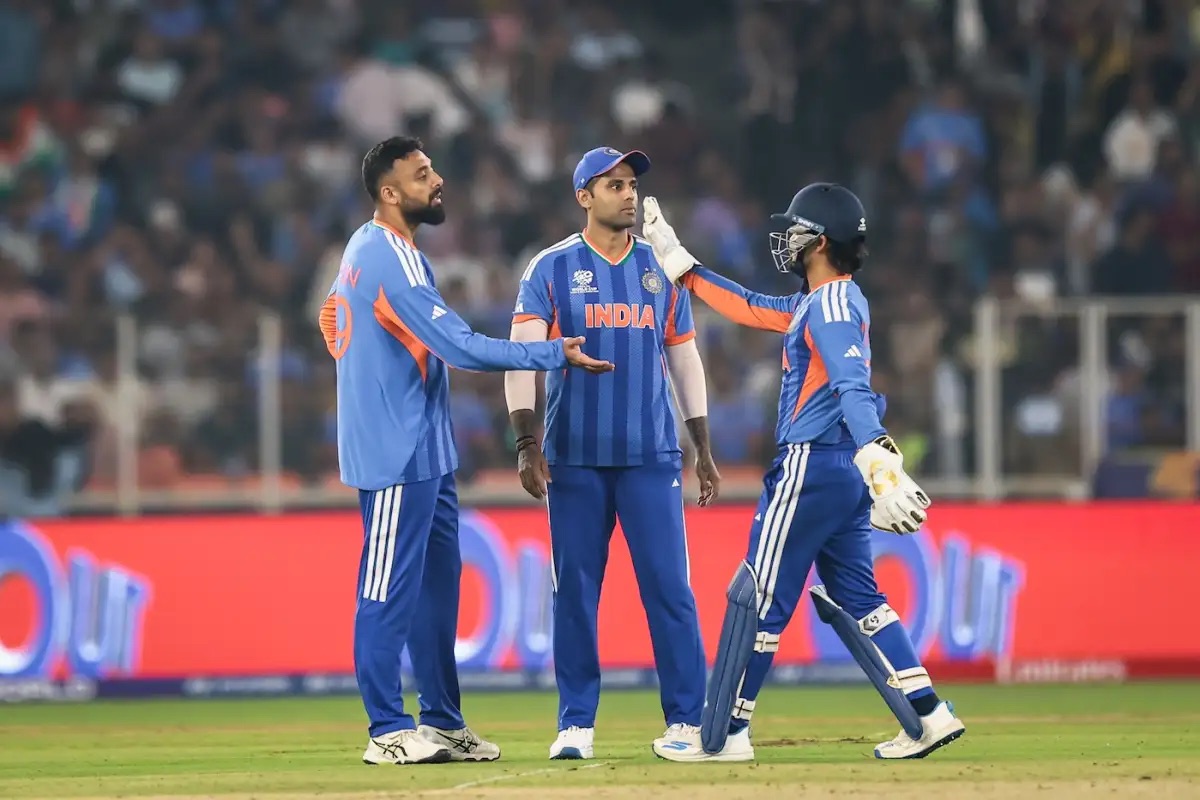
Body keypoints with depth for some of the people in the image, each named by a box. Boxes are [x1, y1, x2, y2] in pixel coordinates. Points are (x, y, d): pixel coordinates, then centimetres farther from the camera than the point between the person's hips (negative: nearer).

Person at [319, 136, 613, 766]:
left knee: (438, 582, 13)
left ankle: (442, 722, 18)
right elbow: (462, 347, -23)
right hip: (397, 454, -10)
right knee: (391, 590, -5)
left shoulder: (367, 249, 14)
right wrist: (558, 354, -19)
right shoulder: (391, 262, -18)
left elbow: (333, 316, 26)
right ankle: (388, 732, -2)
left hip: (424, 451, 10)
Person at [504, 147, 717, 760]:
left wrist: (703, 450, 12)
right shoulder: (551, 269, 2)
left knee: (669, 585, -4)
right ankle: (577, 724, 8)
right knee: (574, 589, 1)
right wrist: (527, 445, -14)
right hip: (574, 457, -1)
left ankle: (686, 720, -1)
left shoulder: (660, 269, 10)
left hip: (652, 456, 1)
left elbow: (684, 360, 15)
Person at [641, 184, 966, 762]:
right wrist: (677, 262, 30)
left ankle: (722, 736, 1)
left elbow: (852, 386, -29)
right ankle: (927, 716, 4)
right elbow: (749, 309, 28)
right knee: (851, 598, 12)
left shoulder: (832, 304, -13)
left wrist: (879, 459, -42)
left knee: (758, 597, -3)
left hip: (810, 468, -10)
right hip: (844, 473, 10)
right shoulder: (818, 302, 17)